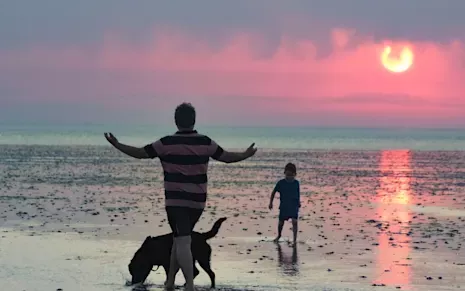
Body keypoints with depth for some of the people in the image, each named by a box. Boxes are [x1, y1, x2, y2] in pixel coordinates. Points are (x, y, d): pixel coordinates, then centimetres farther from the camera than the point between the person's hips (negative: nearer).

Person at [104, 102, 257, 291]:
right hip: (197, 201, 4)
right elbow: (227, 157, 10)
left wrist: (117, 145, 9)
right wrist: (246, 155, 29)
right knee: (179, 239, 19)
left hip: (175, 201, -4)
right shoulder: (205, 143, -1)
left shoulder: (167, 143, -9)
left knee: (183, 242, -9)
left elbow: (140, 153, -4)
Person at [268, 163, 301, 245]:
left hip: (294, 206, -1)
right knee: (281, 222, 14)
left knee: (294, 221, -16)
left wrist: (298, 202, 17)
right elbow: (273, 192, 0)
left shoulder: (296, 183, -4)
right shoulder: (281, 183, -9)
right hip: (283, 206, 1)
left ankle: (295, 239, -11)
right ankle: (279, 235, 41)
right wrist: (271, 203, -2)